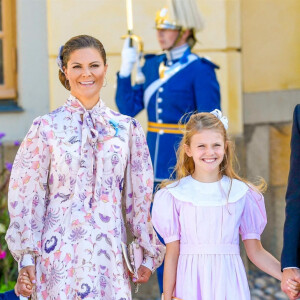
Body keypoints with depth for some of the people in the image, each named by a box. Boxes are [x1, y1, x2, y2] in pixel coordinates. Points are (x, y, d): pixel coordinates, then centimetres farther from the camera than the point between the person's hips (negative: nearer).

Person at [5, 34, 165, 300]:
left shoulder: (127, 128, 7)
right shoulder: (47, 128, 0)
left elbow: (140, 198, 11)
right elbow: (26, 197, 0)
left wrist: (150, 254, 10)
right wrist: (26, 257, -4)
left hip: (110, 256, 2)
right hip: (60, 255, -2)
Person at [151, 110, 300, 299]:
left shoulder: (241, 193, 4)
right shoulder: (175, 195, 1)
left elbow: (255, 252, 4)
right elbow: (172, 253, 2)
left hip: (229, 283, 1)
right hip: (191, 284, -1)